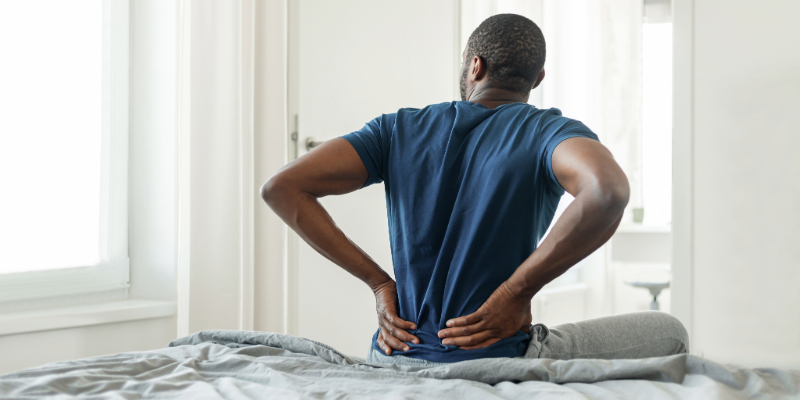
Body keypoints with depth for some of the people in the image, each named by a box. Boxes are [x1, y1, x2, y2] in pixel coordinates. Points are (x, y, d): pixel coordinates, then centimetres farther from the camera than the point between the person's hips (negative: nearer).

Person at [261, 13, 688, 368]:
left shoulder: (398, 130, 4)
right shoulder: (548, 132, -7)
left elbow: (280, 187, -3)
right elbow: (608, 191, -31)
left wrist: (378, 281, -2)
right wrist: (517, 291, -19)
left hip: (394, 357, 5)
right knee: (668, 332, 16)